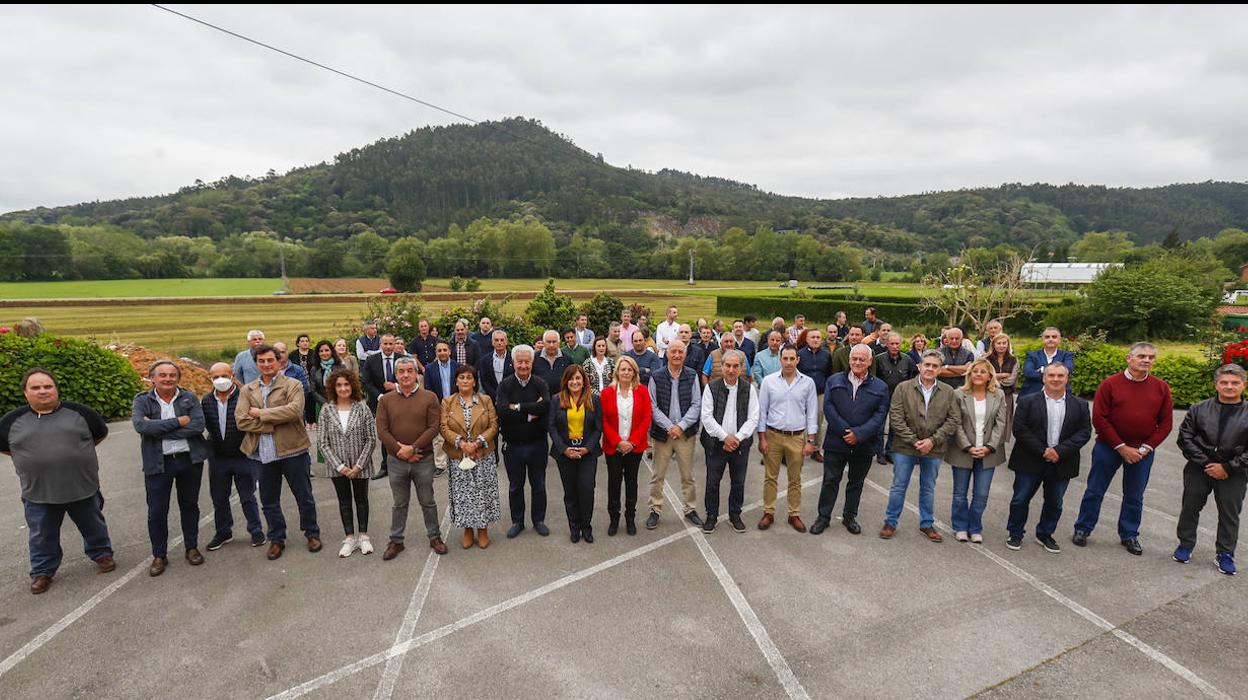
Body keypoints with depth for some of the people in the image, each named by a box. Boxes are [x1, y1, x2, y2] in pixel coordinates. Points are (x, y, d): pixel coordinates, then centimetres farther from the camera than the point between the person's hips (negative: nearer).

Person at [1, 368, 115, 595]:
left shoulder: (79, 412, -3)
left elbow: (101, 432, 11)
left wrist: (78, 451, 7)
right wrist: (29, 457, 6)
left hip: (83, 487, 0)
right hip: (38, 493, 1)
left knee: (93, 526, 14)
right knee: (42, 536, 13)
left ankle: (102, 554, 34)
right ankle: (42, 572, 29)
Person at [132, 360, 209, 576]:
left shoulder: (189, 397, 1)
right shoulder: (142, 401, 0)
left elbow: (198, 425, -13)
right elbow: (141, 426, -18)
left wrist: (158, 429, -15)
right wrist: (178, 422, -19)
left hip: (190, 459, 1)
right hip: (158, 463, -1)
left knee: (189, 505, 13)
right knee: (156, 511, 5)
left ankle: (192, 548, 29)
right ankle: (159, 556, 21)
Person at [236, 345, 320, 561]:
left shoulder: (293, 385, -3)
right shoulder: (247, 391, 7)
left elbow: (294, 410, -21)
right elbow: (241, 420, -5)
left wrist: (261, 414, -15)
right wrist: (274, 424, -15)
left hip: (292, 450, -3)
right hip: (262, 453, 3)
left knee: (304, 496, 9)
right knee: (269, 501, 14)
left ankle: (312, 533, 28)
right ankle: (276, 539, 31)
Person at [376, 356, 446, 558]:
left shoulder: (429, 398, -3)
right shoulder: (386, 400, 2)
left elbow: (434, 427, -10)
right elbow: (382, 431, -4)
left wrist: (413, 448, -17)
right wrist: (402, 451, -13)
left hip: (424, 459, -1)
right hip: (397, 460, 1)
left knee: (427, 502, 11)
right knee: (399, 503, 14)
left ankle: (434, 537, 26)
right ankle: (396, 541, 27)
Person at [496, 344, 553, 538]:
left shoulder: (540, 384, -4)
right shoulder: (505, 385, -5)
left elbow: (546, 406, -25)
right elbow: (502, 411, -22)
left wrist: (518, 407, -21)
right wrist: (531, 413, -20)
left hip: (537, 444, 0)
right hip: (512, 445, 0)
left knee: (538, 485, 13)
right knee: (515, 486, 15)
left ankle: (539, 520, 30)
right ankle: (517, 522, 31)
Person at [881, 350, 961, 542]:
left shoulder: (949, 392, 1)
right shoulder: (903, 388, -5)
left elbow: (954, 420, -3)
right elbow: (896, 418, -9)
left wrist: (933, 440, -12)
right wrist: (914, 441, -14)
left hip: (934, 449, 2)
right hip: (905, 447, -2)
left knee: (928, 488, 16)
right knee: (899, 486, 7)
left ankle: (927, 524, 31)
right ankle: (890, 523, 20)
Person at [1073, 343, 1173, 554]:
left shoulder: (1161, 388, 1)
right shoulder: (1110, 384, -7)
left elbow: (1165, 424, 3)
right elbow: (1099, 419, -9)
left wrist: (1145, 448, -7)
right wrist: (1121, 447, -11)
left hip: (1143, 451, 2)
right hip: (1108, 447, -2)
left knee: (1134, 497, 14)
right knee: (1095, 491, 6)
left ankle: (1129, 535, 30)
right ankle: (1082, 529, 20)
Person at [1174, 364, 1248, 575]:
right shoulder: (1199, 410, 1)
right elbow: (1185, 438, -1)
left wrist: (1227, 467, -12)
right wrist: (1205, 463, -10)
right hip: (1198, 470, 1)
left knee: (1230, 514, 8)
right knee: (1190, 508, 11)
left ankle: (1225, 554, 23)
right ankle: (1185, 545, 26)